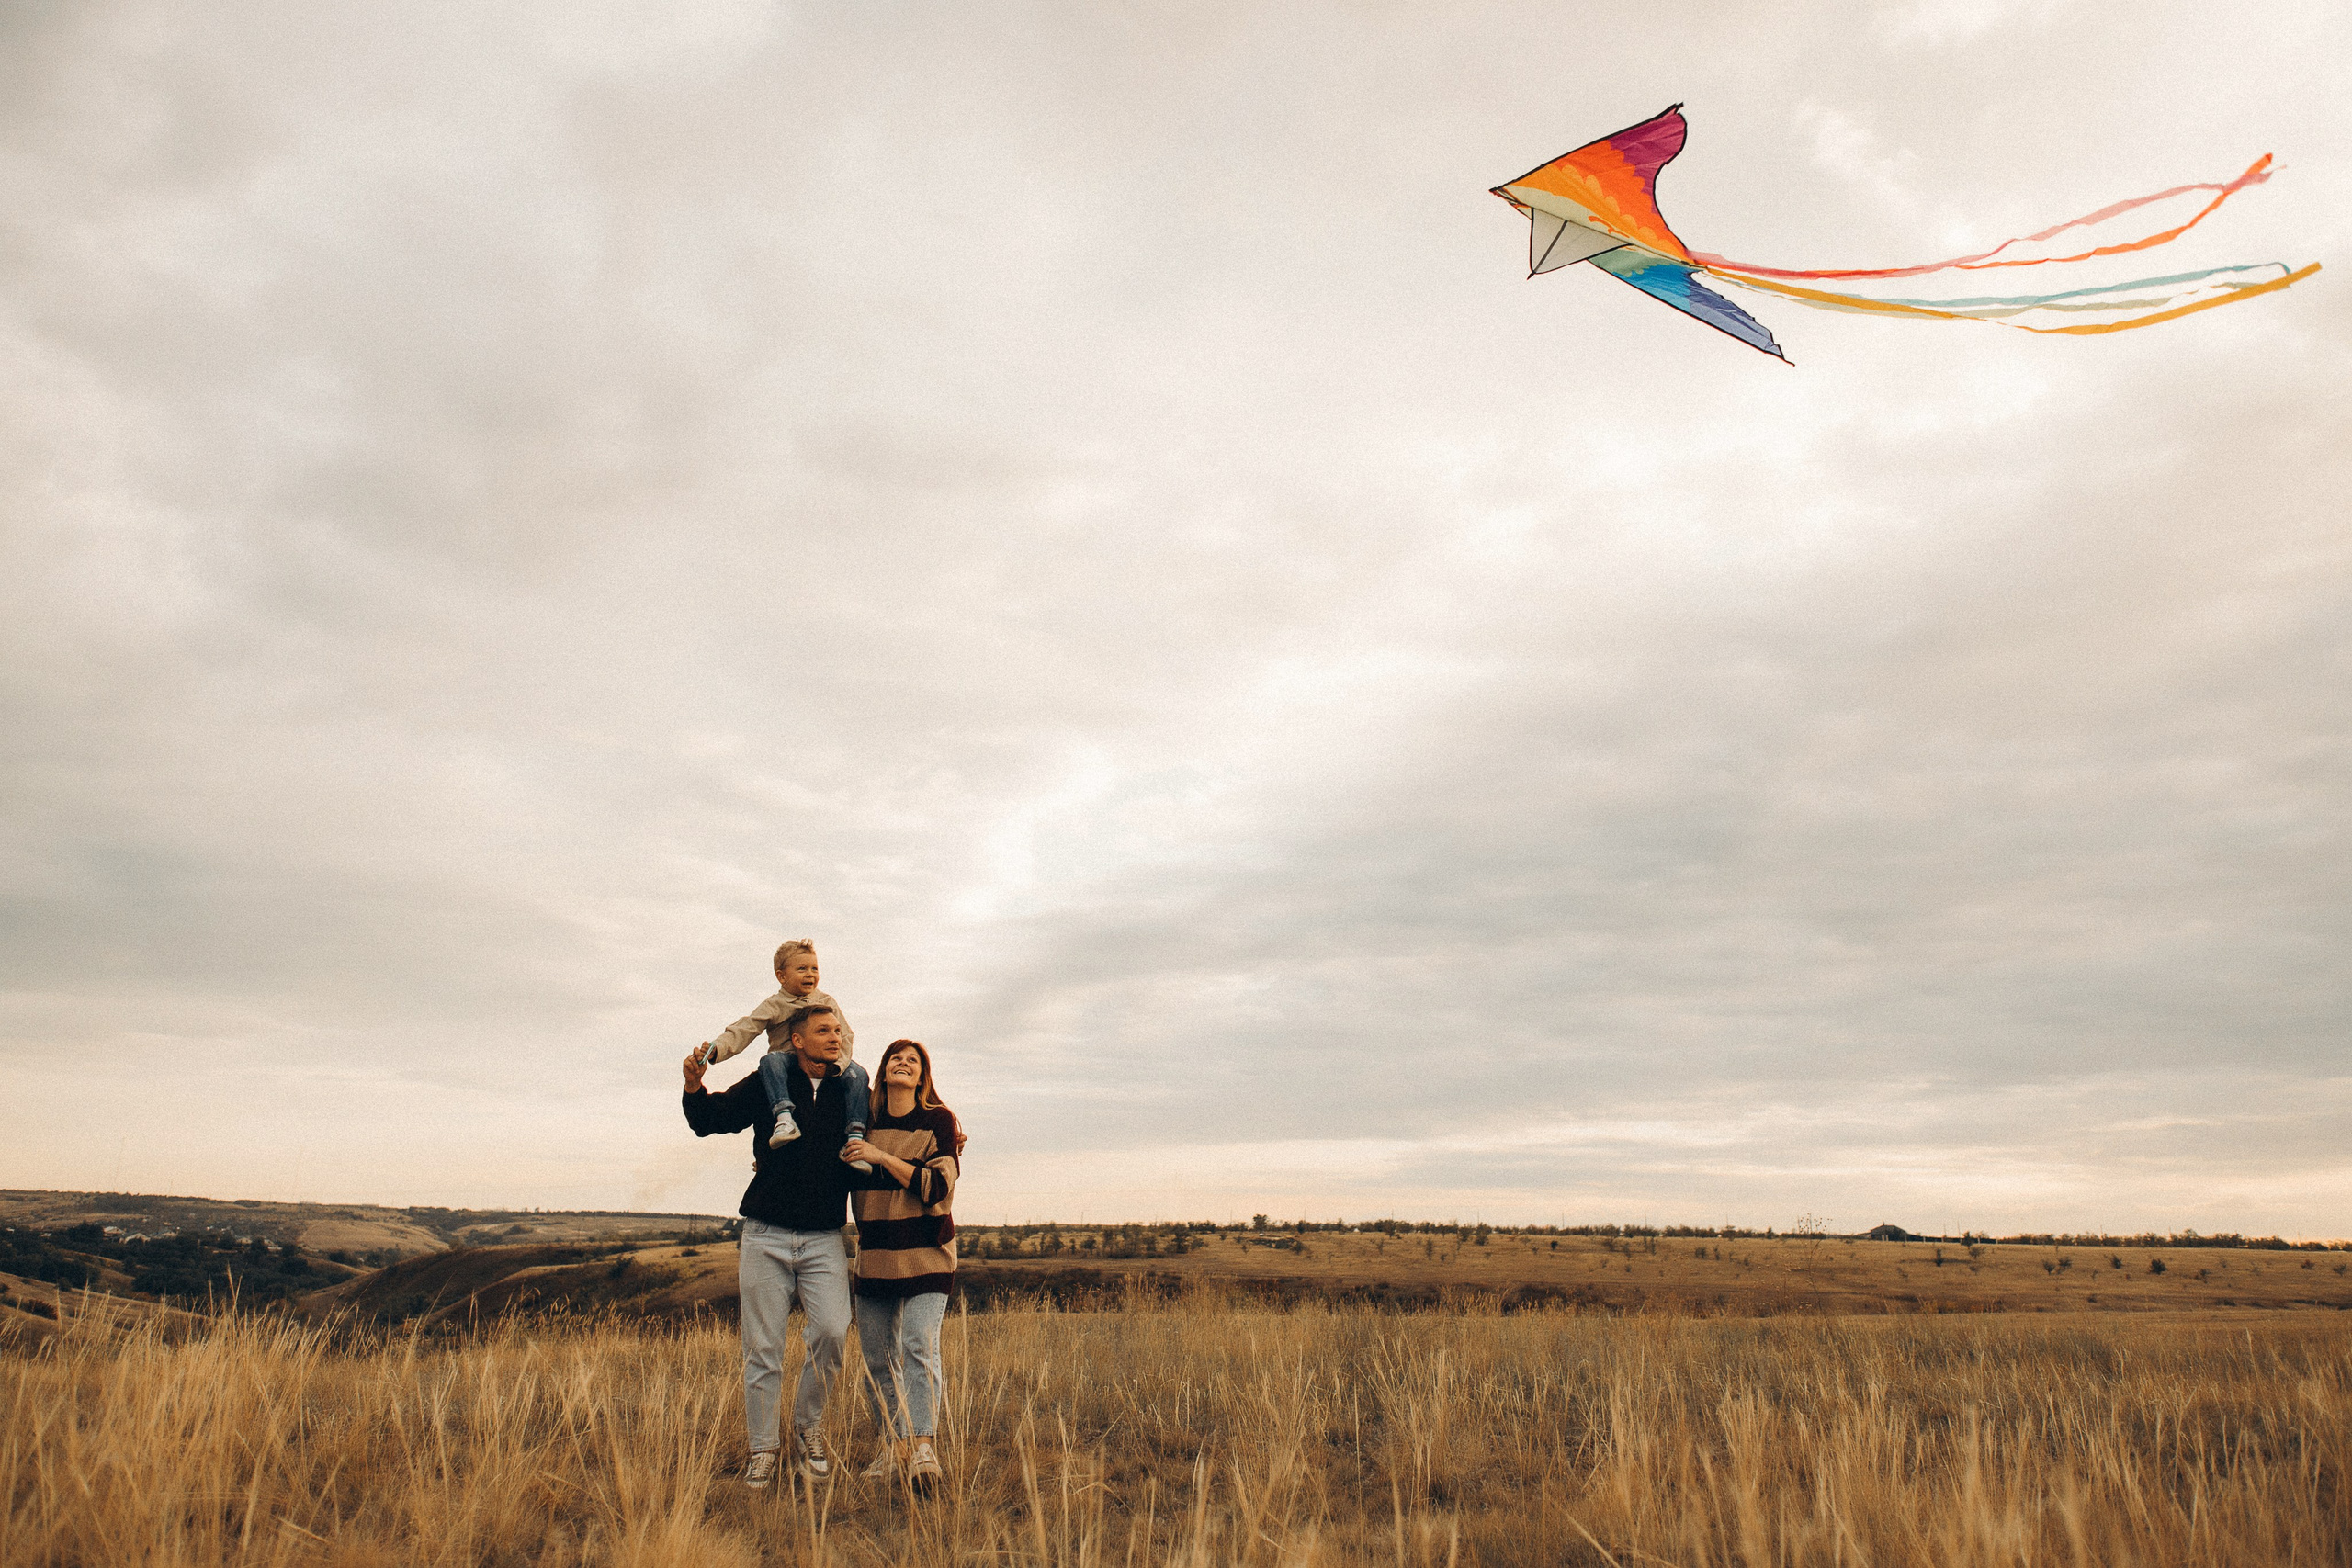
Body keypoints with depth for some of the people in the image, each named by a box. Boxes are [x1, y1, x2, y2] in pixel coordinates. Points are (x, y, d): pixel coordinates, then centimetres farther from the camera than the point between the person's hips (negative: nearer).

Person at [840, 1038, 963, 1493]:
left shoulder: (938, 1121, -2)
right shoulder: (865, 1125, 9)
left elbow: (939, 1188, -13)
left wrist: (883, 1158, -16)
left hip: (926, 1254, -4)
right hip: (875, 1256, 4)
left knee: (919, 1344, -18)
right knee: (877, 1355, 4)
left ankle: (923, 1445, -20)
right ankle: (892, 1445, 15)